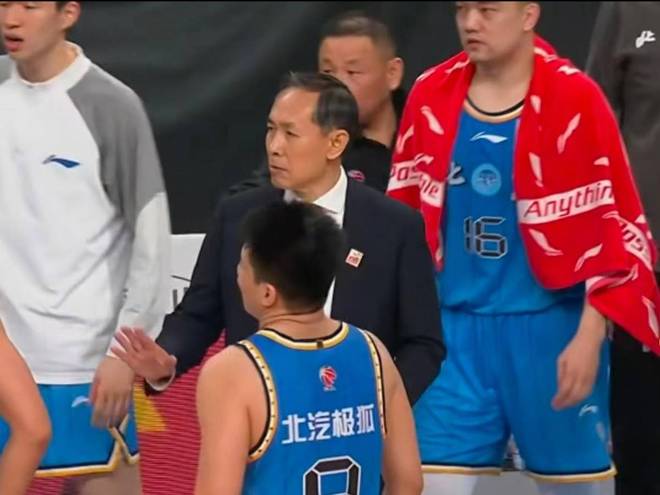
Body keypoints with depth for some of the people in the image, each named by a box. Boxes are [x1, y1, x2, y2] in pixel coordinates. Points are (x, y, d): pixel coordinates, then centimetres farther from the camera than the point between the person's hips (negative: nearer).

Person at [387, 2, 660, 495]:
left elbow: (617, 227, -9)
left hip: (552, 326, -3)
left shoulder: (575, 101, -9)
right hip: (456, 326, 3)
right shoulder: (430, 96, 4)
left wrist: (589, 337, -14)